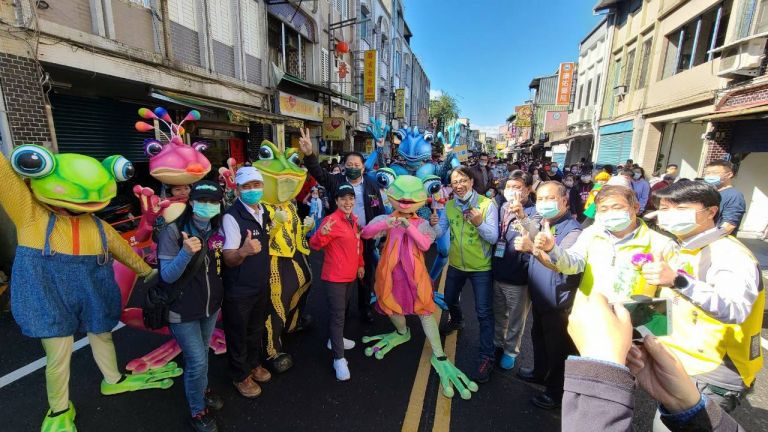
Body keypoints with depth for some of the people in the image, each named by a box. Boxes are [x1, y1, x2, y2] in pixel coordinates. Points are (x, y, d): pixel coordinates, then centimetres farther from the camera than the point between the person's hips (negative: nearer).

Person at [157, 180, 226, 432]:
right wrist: (186, 253, -38)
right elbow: (167, 275, -21)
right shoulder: (173, 231, -20)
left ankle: (202, 389, 49)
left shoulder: (217, 229, -4)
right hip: (183, 309, -5)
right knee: (197, 360, 0)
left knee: (202, 353, 24)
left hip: (211, 305, 5)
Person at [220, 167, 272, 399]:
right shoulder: (232, 217, -22)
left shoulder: (264, 212, 0)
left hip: (262, 285, 7)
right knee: (238, 334, 14)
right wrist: (243, 251, -43)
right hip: (239, 291, -6)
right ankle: (240, 376, 37)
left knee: (256, 329, 24)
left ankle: (254, 364, 47)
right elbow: (229, 259, -24)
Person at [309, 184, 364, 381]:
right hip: (335, 276, -8)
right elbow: (315, 245, -22)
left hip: (351, 274, 8)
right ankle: (339, 358, 11)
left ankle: (335, 339, 44)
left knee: (342, 310, 23)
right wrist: (322, 232, -41)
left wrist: (360, 264, 18)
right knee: (337, 315, -1)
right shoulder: (332, 220, -17)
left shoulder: (353, 219, 7)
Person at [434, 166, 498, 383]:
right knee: (450, 299, 25)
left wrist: (480, 223, -37)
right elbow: (439, 233, -6)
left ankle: (486, 357, 16)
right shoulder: (449, 205, -3)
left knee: (484, 312, 0)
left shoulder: (487, 204, -17)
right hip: (456, 264, 5)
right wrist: (433, 225, -28)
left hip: (481, 267, -5)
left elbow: (494, 238, -19)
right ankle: (456, 321, 57)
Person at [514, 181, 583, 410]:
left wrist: (533, 248, -50)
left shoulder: (572, 230, -22)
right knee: (538, 337, 25)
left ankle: (555, 391, 31)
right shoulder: (543, 224, 5)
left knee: (557, 348, 11)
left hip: (559, 303, -8)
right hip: (540, 297, 8)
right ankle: (540, 372, 48)